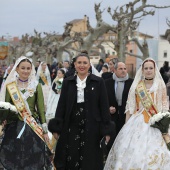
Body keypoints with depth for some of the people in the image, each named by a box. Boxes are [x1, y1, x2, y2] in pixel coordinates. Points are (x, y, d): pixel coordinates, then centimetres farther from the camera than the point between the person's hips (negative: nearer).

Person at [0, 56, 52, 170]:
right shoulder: (10, 85, 4)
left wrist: (45, 130, 1)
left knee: (33, 160, 1)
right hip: (14, 127, 1)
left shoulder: (36, 86, 3)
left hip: (32, 126, 0)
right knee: (14, 160, 4)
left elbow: (41, 109, 3)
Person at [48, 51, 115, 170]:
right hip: (71, 126, 2)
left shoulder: (98, 82, -1)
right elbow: (61, 105, 6)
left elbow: (104, 106, -1)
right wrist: (56, 128, 1)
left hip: (91, 127, -2)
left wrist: (106, 130, -5)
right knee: (70, 160, 4)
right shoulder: (68, 82, 6)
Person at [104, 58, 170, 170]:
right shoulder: (136, 85, 6)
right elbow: (129, 106, 8)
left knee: (154, 151, -6)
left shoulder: (160, 85, 4)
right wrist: (127, 124, 4)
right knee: (133, 150, -1)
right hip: (137, 122, 1)